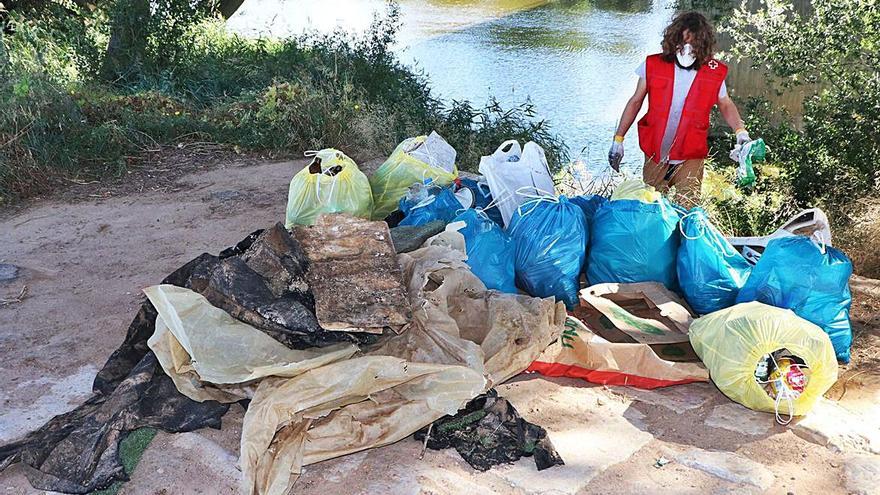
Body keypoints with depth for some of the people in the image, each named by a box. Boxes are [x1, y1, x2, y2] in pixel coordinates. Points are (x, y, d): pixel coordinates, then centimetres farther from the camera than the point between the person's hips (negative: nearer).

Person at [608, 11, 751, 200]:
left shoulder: (714, 73, -5)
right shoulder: (653, 65, -6)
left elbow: (726, 105, 12)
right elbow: (635, 102, 5)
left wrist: (740, 132, -5)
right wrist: (618, 139, 3)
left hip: (691, 159, -1)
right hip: (654, 156, 1)